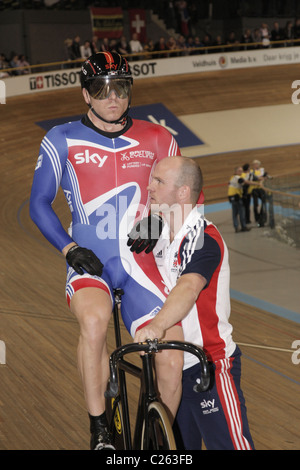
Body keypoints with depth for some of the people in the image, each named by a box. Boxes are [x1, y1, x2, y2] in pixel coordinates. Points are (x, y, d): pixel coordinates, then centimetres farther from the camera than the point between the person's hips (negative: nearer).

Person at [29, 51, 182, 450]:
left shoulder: (157, 140, 8)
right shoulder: (62, 141, 4)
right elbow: (39, 204, 5)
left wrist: (163, 228, -3)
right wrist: (69, 249, -9)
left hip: (141, 263, 2)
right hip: (89, 263, -2)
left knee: (172, 363, -11)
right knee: (94, 319, -36)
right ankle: (99, 430, -18)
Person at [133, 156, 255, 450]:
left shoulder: (204, 238, -17)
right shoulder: (162, 235, 9)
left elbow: (189, 287, -35)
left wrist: (158, 325, -51)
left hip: (211, 364, -8)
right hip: (174, 364, 8)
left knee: (228, 443, -7)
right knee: (179, 446, 15)